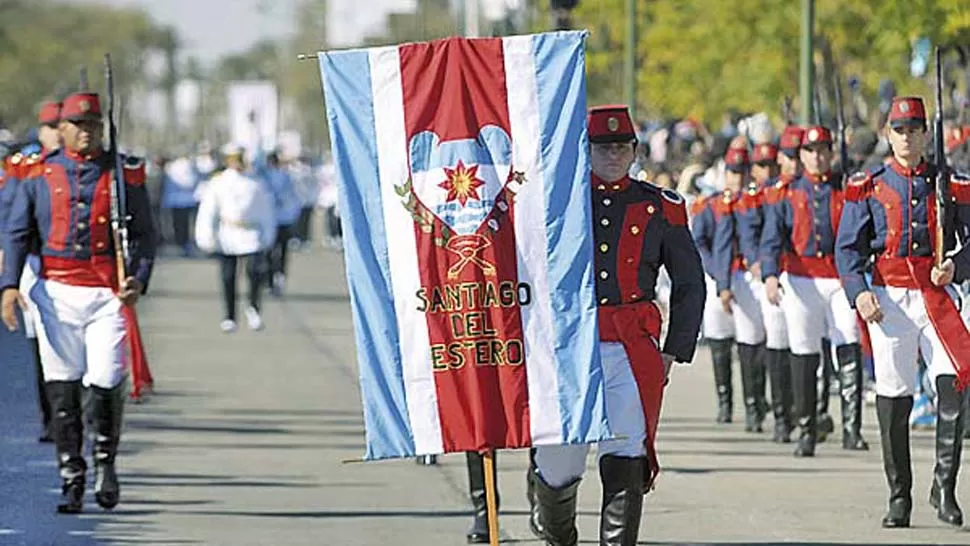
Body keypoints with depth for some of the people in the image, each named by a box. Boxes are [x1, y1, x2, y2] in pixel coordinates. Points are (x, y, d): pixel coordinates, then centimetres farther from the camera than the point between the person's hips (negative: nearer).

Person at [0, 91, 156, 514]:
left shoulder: (124, 174, 6)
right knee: (61, 386, 1)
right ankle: (71, 479, 9)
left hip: (108, 294, -1)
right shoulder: (38, 175, 8)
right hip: (56, 294, 1)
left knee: (106, 380, -11)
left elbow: (144, 235, 7)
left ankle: (105, 459, 15)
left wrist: (138, 280, -9)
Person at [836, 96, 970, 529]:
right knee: (893, 397, 1)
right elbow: (847, 248, 3)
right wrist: (859, 292, -12)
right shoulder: (868, 188, 7)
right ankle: (899, 497, 10)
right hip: (888, 300, 0)